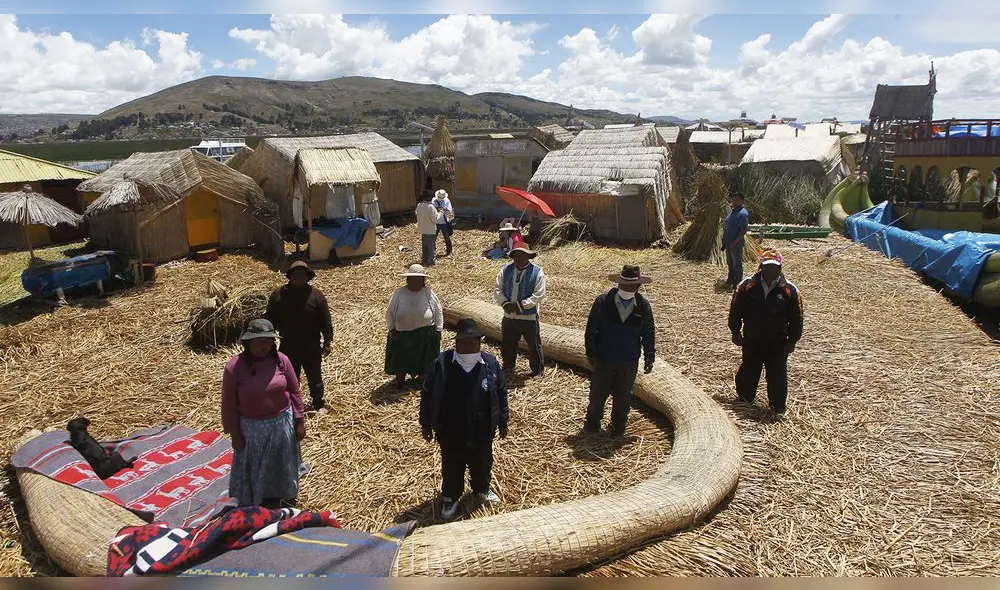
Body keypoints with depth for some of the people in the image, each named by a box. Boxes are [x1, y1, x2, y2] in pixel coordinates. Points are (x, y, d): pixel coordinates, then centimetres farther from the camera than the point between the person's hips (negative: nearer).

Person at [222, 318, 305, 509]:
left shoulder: (281, 360, -12)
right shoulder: (234, 367, -18)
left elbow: (294, 391, -2)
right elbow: (229, 403, -10)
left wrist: (299, 421, -1)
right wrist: (235, 433, -7)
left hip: (282, 423, 2)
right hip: (252, 427, -2)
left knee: (284, 465, 21)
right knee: (255, 469, 16)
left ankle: (289, 501, 45)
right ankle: (262, 506, 38)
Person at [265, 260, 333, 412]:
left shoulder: (316, 295, -9)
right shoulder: (278, 295, -5)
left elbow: (326, 321, -6)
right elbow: (270, 320, 2)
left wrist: (328, 342, -8)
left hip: (312, 348, -1)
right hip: (288, 348, 1)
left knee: (315, 377, 15)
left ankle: (318, 402, 34)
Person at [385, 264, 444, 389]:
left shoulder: (429, 294, -8)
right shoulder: (398, 294, -9)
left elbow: (438, 312, 2)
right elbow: (389, 312, 1)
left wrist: (438, 330, 2)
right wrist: (391, 329, -3)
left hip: (425, 334, 0)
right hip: (402, 334, 0)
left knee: (424, 358, 12)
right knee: (401, 357, 15)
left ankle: (422, 377, 35)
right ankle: (400, 379, 36)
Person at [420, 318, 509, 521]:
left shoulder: (491, 363, -13)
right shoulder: (442, 364, -19)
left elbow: (501, 394, 0)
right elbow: (427, 395, -8)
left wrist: (503, 422, 6)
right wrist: (426, 425, -3)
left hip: (482, 432, 2)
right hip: (450, 433, -2)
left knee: (482, 463, 24)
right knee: (452, 467, 19)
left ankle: (481, 489, 52)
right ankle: (450, 497, 43)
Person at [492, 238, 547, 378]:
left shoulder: (537, 272, -10)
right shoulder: (506, 269, 2)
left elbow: (538, 295, -15)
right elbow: (498, 289, 3)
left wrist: (520, 305, -21)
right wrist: (505, 303, -15)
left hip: (529, 317, -4)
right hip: (509, 316, 4)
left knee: (534, 345, 8)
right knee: (507, 345, 18)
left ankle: (538, 370, 26)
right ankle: (508, 367, 40)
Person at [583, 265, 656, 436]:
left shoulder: (644, 306, -5)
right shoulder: (603, 301, -11)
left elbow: (649, 333, 4)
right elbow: (591, 328, -5)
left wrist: (649, 357, 3)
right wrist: (591, 352, -6)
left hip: (629, 362, 1)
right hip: (603, 359, -1)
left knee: (623, 396, 13)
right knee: (597, 393, 12)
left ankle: (618, 426, 32)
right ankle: (592, 423, 32)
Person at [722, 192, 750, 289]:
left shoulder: (743, 214, -19)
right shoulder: (732, 210, 10)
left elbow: (743, 231, -22)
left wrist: (734, 243, -23)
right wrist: (724, 239, 14)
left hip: (736, 244, -9)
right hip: (728, 243, 9)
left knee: (737, 264, 2)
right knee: (730, 263, 21)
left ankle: (737, 283, 12)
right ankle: (730, 279, 35)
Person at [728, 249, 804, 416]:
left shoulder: (789, 290, -9)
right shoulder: (747, 286, -8)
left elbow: (796, 318, -1)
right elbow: (735, 310, 3)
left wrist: (792, 341, -1)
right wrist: (736, 331, 3)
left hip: (778, 344, -1)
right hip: (751, 341, 1)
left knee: (777, 376, 6)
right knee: (749, 371, 16)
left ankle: (778, 406, 25)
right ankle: (745, 397, 38)